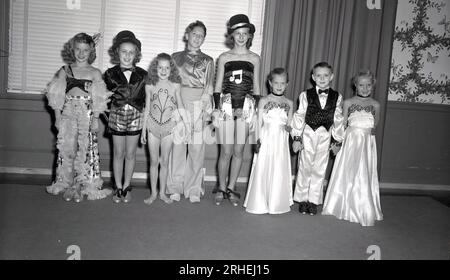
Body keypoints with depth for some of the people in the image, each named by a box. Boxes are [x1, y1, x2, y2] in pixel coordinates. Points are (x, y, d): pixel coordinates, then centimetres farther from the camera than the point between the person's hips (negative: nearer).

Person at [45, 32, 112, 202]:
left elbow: (98, 99, 1)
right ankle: (66, 184, 15)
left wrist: (95, 119, -4)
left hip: (87, 114, -1)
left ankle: (82, 185, 11)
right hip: (67, 114, 2)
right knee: (66, 148, 3)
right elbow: (57, 96, 7)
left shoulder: (95, 73, 3)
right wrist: (57, 117, 2)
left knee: (86, 149, -1)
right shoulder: (65, 71, 7)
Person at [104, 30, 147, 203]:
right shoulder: (110, 74, 0)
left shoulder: (142, 75, 0)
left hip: (135, 117, 0)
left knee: (130, 154, 7)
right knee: (118, 153, 7)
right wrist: (108, 114, -1)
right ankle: (118, 188, 18)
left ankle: (126, 187, 19)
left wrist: (144, 116, -2)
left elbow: (146, 98, 4)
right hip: (117, 116, 0)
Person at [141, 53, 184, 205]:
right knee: (154, 161, 6)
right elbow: (147, 108, 5)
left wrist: (184, 124, 3)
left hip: (169, 127, 0)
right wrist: (143, 130, 6)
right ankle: (153, 193, 17)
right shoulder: (150, 86, 0)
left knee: (164, 162, 7)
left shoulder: (175, 85, -2)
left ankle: (162, 192, 19)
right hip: (153, 126, 0)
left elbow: (180, 106, 6)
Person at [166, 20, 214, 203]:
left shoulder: (207, 61, 12)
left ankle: (194, 189, 10)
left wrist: (207, 111, -3)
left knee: (197, 149, -1)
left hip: (198, 107, 0)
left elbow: (209, 89, 8)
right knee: (177, 147, -2)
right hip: (178, 105, 0)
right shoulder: (176, 57, 12)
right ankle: (175, 188, 9)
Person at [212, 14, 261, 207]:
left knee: (238, 151, 4)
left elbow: (256, 87, 12)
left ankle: (231, 189, 18)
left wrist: (256, 110, 5)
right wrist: (216, 109, -1)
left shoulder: (254, 59, 9)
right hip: (226, 106, -1)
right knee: (226, 151, -2)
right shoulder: (224, 58, 6)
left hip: (246, 108, 1)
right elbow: (217, 86, 7)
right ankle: (221, 189, 15)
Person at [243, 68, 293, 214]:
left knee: (279, 173, 5)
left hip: (281, 145, 2)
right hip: (266, 142, -2)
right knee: (262, 171, 0)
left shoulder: (289, 104, 8)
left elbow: (289, 125, 10)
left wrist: (288, 128, -13)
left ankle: (277, 204, 18)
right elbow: (259, 123, 1)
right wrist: (258, 140, -10)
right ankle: (259, 203, 12)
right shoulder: (264, 101, 1)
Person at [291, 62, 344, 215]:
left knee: (319, 169, 6)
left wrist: (337, 140, 5)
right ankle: (302, 199, 16)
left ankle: (314, 201, 16)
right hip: (308, 134, -1)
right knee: (305, 168, 5)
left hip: (325, 136, 2)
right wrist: (297, 138, -5)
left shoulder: (337, 97, 2)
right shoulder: (306, 95, -4)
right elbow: (299, 117, -3)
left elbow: (338, 119, 5)